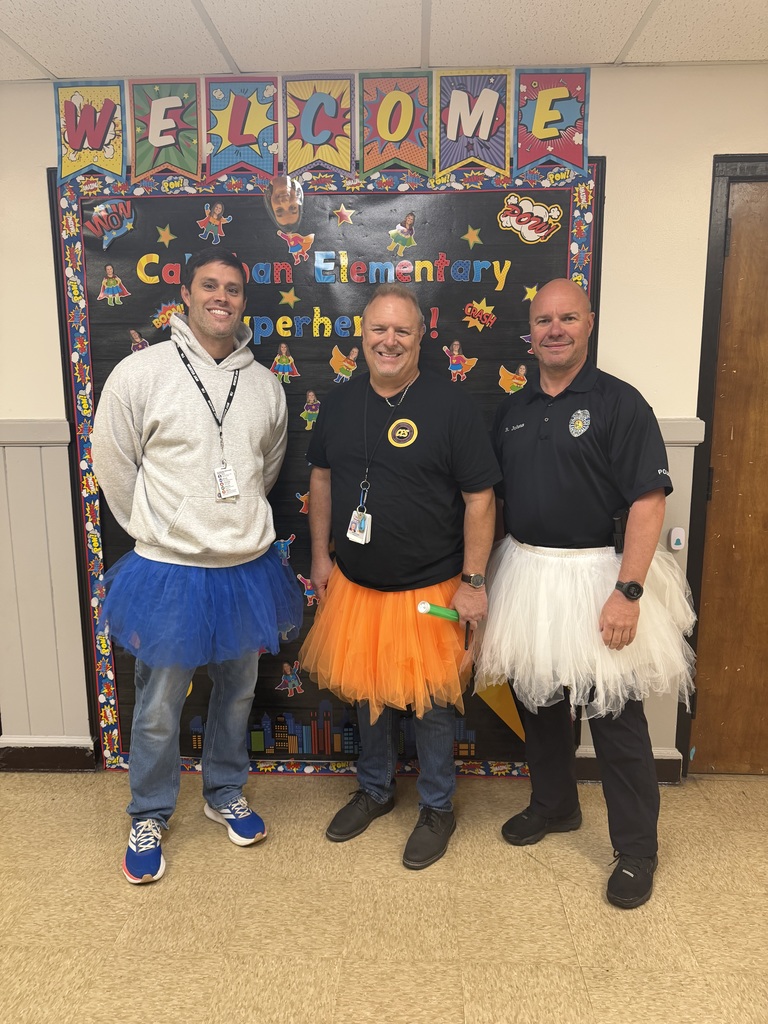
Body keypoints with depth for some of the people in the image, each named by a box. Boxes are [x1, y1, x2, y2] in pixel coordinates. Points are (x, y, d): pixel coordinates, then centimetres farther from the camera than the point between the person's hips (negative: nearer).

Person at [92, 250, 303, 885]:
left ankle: (226, 793, 44)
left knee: (238, 693, 19)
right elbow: (114, 466, -2)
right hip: (169, 571, -3)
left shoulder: (265, 384, 3)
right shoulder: (141, 373, -9)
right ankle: (149, 818, 35)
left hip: (247, 567, 4)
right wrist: (159, 532, 2)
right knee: (159, 708, 10)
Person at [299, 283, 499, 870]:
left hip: (429, 590, -4)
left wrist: (473, 581, -13)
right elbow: (322, 479, 13)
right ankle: (375, 789, 43)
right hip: (355, 584, 5)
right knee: (368, 691, 19)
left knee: (431, 701, 10)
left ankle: (437, 808, 33)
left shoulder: (450, 406, -12)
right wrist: (320, 555, 11)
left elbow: (479, 498, -11)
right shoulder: (340, 404, 3)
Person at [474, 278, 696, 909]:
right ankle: (554, 805, 41)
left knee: (614, 714, 4)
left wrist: (628, 592, -21)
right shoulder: (513, 408, 9)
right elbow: (493, 495, 14)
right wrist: (483, 575, 9)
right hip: (523, 572, 6)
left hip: (595, 574, -5)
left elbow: (648, 502, -14)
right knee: (538, 699, 18)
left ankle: (636, 849, 24)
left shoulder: (619, 403, -8)